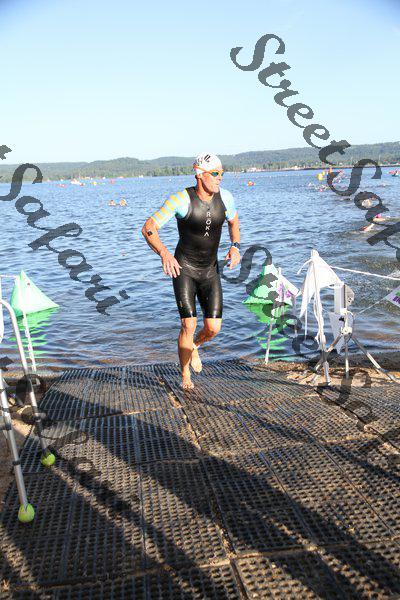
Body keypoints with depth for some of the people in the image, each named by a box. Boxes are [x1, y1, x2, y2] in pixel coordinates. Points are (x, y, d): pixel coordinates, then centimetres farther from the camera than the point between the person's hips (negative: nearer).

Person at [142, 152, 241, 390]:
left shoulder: (225, 197, -6)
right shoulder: (182, 199, -18)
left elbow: (234, 221, 16)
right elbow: (148, 228, -18)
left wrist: (236, 246, -4)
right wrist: (164, 254, -37)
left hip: (210, 270, 4)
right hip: (183, 268, -4)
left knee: (214, 328, -4)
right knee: (189, 325, -13)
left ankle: (194, 346, 35)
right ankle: (186, 377, 12)